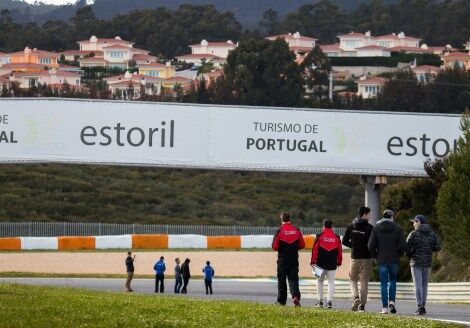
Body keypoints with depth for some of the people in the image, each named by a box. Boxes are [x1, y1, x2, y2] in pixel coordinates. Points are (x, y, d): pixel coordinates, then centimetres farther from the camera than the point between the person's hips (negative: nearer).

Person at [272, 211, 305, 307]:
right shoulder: (296, 230, 0)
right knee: (293, 278, 5)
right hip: (294, 258, 2)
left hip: (283, 258, -2)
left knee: (281, 279, 8)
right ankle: (296, 296, -18)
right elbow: (302, 245, 4)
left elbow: (274, 246, -12)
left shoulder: (279, 231, -10)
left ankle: (281, 300, 13)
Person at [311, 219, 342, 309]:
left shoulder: (319, 237, -3)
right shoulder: (336, 237, 4)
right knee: (331, 282, 5)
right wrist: (339, 263, 18)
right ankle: (329, 301, -4)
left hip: (321, 264, -1)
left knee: (320, 281, 12)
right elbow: (340, 251, 8)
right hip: (332, 265, 1)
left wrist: (313, 262, -3)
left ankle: (320, 301, 10)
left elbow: (315, 250, -6)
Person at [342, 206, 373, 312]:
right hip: (366, 258, -2)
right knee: (364, 281, 6)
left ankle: (356, 298, -8)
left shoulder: (351, 226, 2)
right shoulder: (369, 227, -9)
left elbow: (344, 241, 2)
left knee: (353, 279, 17)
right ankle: (362, 305, 2)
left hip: (355, 257, 2)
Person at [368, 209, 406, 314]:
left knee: (383, 283, 3)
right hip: (394, 260, 0)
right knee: (393, 280, 18)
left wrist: (375, 256, 9)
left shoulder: (376, 228, 0)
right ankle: (391, 301, 1)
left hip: (382, 260, 0)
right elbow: (402, 245, -5)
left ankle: (384, 307, -1)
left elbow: (371, 245, -6)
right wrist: (399, 254, 12)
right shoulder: (397, 229, -1)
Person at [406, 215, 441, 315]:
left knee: (418, 285, -5)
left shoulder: (414, 234, -7)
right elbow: (438, 247, 0)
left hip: (416, 262, -4)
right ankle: (423, 306, 15)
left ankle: (420, 307, -14)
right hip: (427, 262, 4)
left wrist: (410, 256, 10)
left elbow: (407, 247, -9)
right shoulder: (432, 234, 4)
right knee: (424, 285, 13)